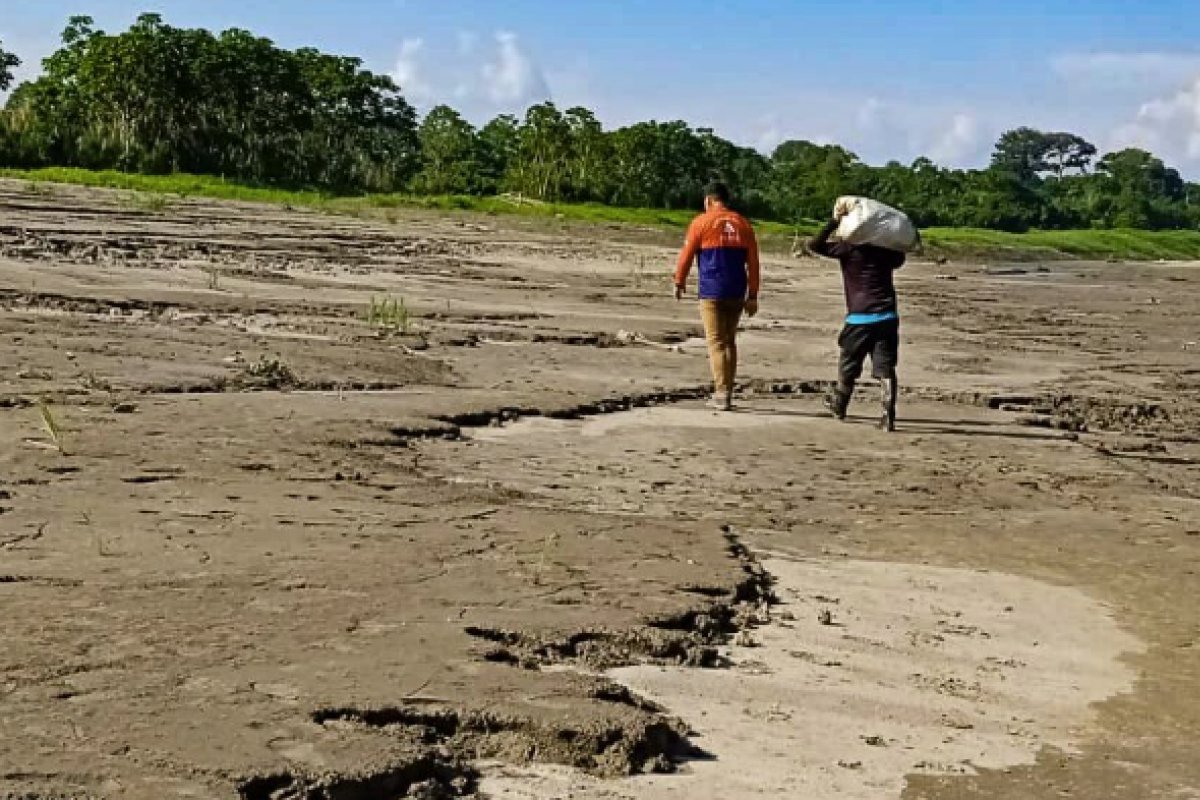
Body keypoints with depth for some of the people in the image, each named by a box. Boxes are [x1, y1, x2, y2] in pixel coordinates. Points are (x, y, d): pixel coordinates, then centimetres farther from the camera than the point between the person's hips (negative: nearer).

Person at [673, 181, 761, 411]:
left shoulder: (701, 222, -2)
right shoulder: (743, 224, 10)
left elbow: (686, 255, 1)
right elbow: (753, 263, 7)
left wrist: (679, 282, 16)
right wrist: (753, 296, 10)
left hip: (711, 291, -4)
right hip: (737, 293, 4)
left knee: (716, 343, -4)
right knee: (730, 342, 14)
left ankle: (722, 394, -13)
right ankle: (727, 392, 17)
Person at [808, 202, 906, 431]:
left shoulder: (848, 248, -6)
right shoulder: (887, 250, 8)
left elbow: (815, 245, -13)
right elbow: (899, 260, 32)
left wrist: (835, 221, -11)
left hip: (860, 318, -3)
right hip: (887, 316, 3)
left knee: (848, 365, 17)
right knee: (885, 367, -3)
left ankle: (839, 405, 35)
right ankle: (888, 414, -16)